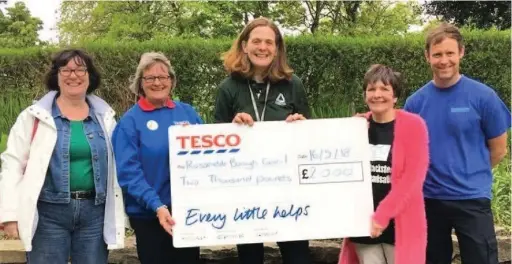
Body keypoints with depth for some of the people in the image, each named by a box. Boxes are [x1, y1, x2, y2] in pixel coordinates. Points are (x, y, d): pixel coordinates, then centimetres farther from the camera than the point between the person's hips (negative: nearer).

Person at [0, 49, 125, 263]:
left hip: (94, 211, 3)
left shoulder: (105, 116, 8)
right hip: (49, 212, -2)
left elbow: (117, 165, 10)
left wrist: (118, 214, 6)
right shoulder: (34, 116, 0)